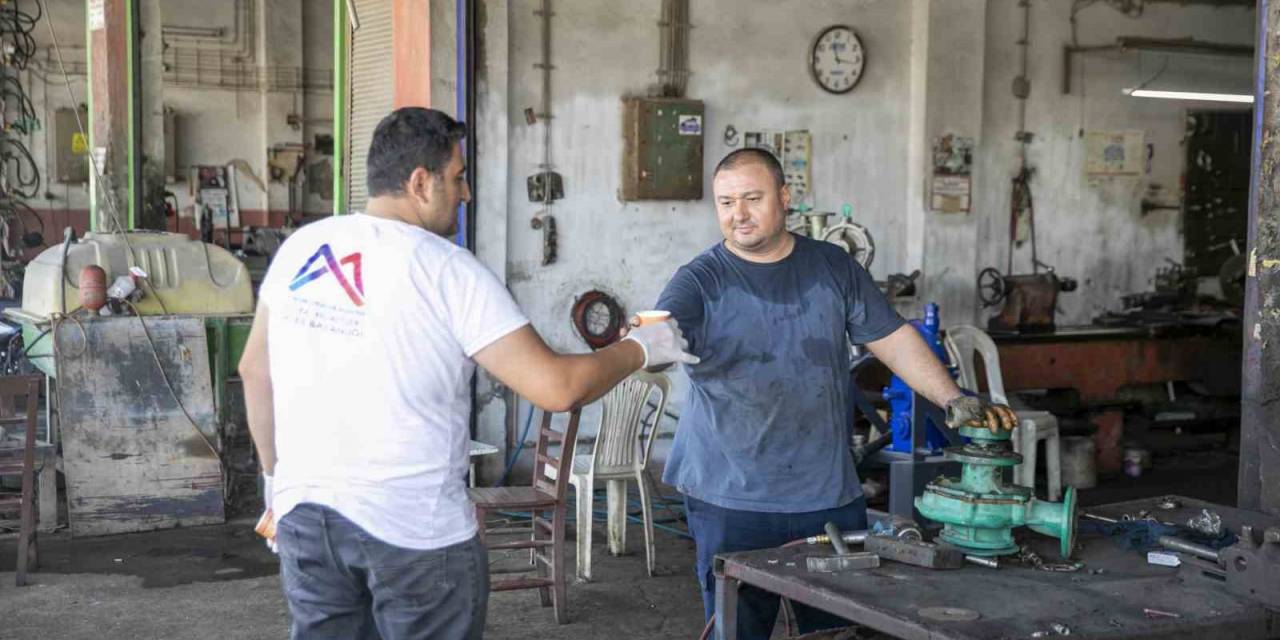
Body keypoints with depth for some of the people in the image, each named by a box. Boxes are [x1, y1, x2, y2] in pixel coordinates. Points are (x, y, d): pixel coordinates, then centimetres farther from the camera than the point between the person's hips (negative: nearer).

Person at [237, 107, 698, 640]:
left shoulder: (300, 247, 3)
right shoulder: (447, 270, -12)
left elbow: (254, 371, 13)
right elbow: (556, 387, -16)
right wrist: (640, 348, 1)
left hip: (303, 511, 5)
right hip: (415, 527, -5)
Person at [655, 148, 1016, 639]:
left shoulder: (834, 268, 7)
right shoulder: (700, 282, -4)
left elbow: (892, 338, 10)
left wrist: (953, 399, -2)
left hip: (832, 494, 3)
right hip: (732, 502, -3)